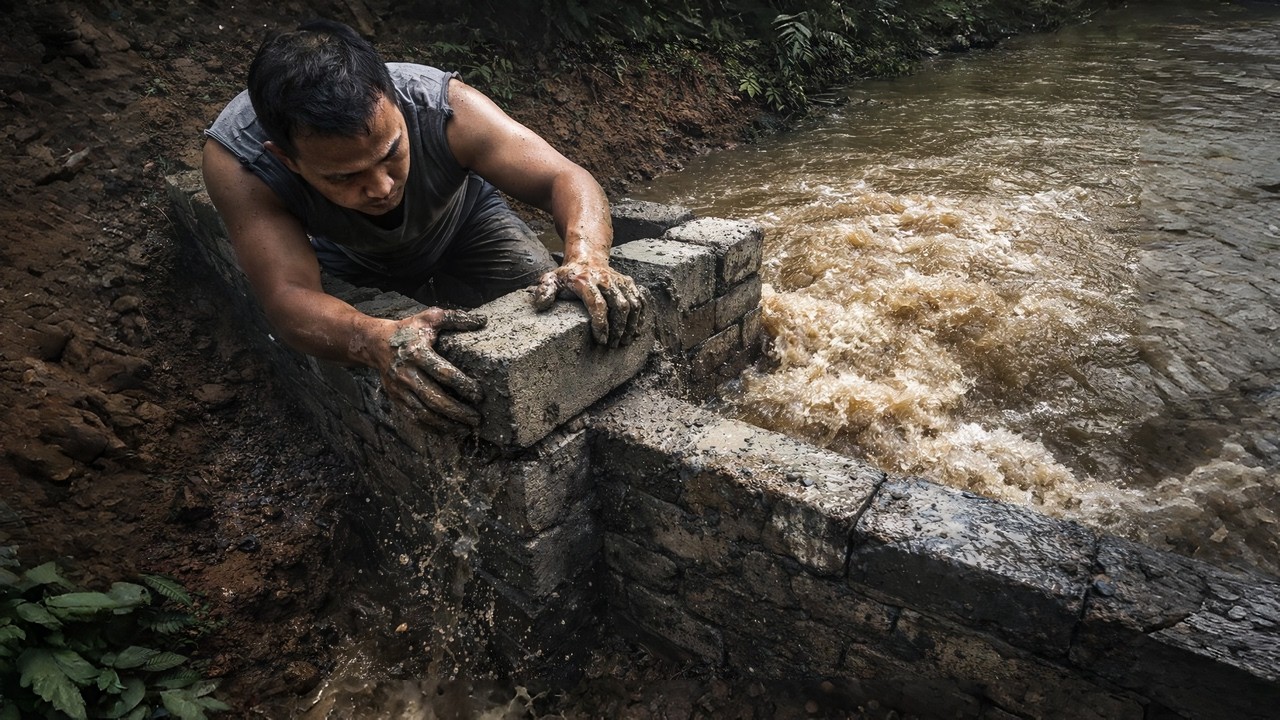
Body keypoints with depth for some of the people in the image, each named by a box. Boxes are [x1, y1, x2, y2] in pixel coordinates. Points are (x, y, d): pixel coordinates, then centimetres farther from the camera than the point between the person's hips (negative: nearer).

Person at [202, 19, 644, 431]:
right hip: (356, 271, 1)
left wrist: (587, 260, -60)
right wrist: (379, 341, -67)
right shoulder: (237, 160, -37)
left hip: (467, 225, 0)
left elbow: (565, 179, -38)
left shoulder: (444, 107, -38)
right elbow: (288, 297, -45)